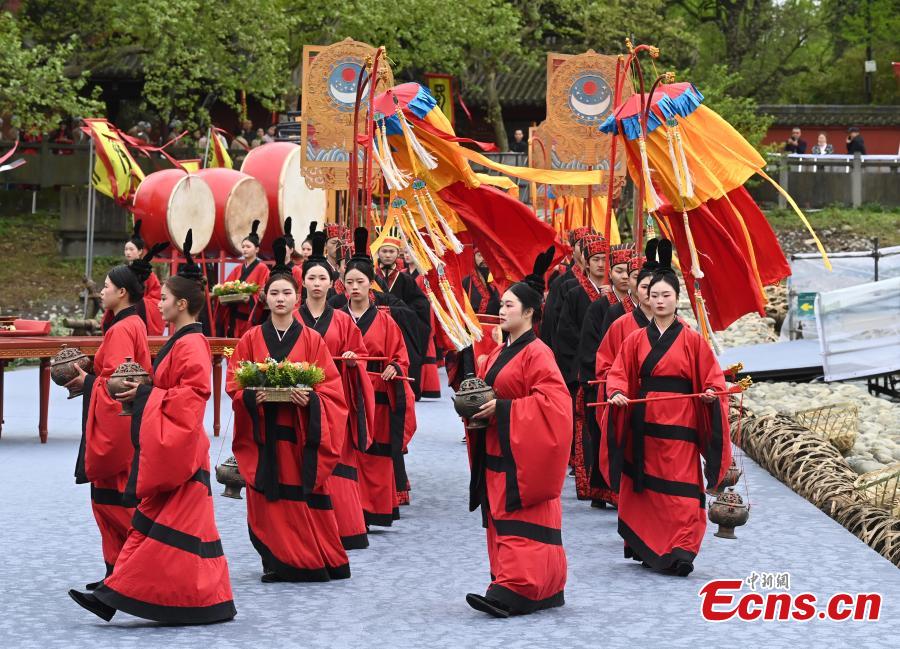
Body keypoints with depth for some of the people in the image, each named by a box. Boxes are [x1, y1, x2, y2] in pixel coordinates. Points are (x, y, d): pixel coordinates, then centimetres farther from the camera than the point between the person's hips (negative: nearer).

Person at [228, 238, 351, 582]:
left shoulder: (312, 340, 3)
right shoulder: (251, 339, 6)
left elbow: (330, 387, 1)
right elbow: (234, 384, 4)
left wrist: (309, 399, -19)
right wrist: (252, 397, -16)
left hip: (301, 432, -1)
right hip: (262, 432, 1)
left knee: (304, 497, 0)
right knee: (268, 498, 1)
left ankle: (312, 560, 12)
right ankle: (276, 562, 12)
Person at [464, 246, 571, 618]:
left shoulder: (536, 354, -12)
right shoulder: (498, 353, 16)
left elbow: (552, 400, -22)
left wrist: (502, 409, -22)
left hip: (522, 456, -9)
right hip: (496, 454, 10)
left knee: (521, 524, -11)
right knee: (501, 520, 10)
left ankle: (515, 590, -15)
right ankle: (541, 589, 16)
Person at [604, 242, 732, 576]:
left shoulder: (692, 340, 2)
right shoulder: (636, 339, 8)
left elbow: (711, 376, 3)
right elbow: (619, 373, 5)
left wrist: (711, 392, -18)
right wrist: (617, 393, -14)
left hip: (679, 425, -3)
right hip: (643, 424, 3)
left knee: (679, 489, -7)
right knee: (643, 487, 8)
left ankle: (681, 551, -8)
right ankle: (645, 546, 20)